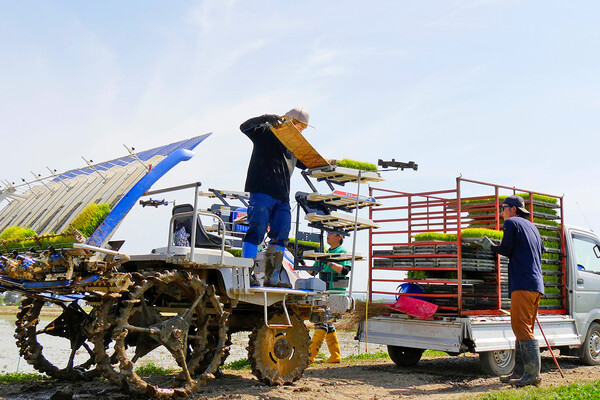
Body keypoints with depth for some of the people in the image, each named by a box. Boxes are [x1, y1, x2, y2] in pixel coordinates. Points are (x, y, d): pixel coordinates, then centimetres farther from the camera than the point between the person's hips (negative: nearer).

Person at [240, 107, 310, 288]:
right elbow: (245, 127, -9)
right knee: (257, 231, -13)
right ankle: (247, 275, -10)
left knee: (280, 237, 2)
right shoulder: (267, 132, 4)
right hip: (262, 193, -7)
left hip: (282, 198, 8)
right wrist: (269, 118, -19)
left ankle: (272, 277, 7)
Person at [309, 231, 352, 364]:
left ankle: (310, 355, -14)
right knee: (327, 324, 9)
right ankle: (335, 355, 15)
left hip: (335, 293, -8)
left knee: (322, 321, -13)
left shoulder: (343, 252, -3)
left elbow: (345, 270, -20)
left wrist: (329, 263, -28)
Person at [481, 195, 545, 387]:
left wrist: (491, 246, 13)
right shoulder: (532, 226, 24)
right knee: (524, 328, 11)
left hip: (523, 284, -9)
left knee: (521, 327, -11)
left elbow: (506, 250, -5)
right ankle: (519, 372, 13)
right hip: (537, 284, 9)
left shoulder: (511, 223, 0)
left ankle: (533, 373, -15)